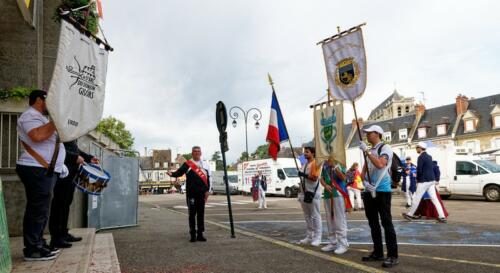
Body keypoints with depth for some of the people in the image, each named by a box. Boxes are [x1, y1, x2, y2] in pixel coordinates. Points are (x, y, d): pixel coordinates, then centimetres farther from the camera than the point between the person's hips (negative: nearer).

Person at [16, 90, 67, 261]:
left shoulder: (38, 117, 23)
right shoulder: (30, 116, -11)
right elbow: (38, 136, -31)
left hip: (45, 170, 11)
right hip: (37, 170, -11)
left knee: (40, 209, 14)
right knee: (38, 210, -8)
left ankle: (38, 244, 23)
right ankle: (32, 249, -2)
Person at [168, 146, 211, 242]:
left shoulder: (205, 165, 13)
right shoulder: (187, 164, 3)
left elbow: (208, 179, 12)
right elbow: (179, 172, -11)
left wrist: (207, 190, 4)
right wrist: (172, 174, -32)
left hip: (202, 193, 3)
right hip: (191, 193, -3)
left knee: (201, 214, 5)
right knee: (192, 214, 2)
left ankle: (200, 234, 12)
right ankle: (193, 235, 9)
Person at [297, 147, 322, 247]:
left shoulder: (315, 163, -9)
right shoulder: (305, 164, 18)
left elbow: (314, 178, -20)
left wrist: (303, 174, -17)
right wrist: (300, 192, 18)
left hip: (313, 193, -9)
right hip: (304, 193, 9)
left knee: (315, 216, -3)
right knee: (307, 216, 12)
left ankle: (317, 237, 3)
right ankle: (309, 236, 20)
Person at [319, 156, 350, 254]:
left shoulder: (340, 163, -5)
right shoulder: (325, 164, 12)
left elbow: (343, 177, -17)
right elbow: (321, 178, 13)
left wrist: (335, 166, -25)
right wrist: (325, 185, -7)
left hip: (338, 194, -6)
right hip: (327, 194, 6)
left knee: (340, 220, -6)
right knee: (330, 220, 11)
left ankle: (343, 244, -1)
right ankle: (332, 242, 19)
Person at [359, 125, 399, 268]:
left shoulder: (385, 148, -7)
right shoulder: (369, 151, 16)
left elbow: (380, 164, -26)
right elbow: (364, 171, 13)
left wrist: (367, 151, -22)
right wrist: (365, 182, -6)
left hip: (382, 191, -8)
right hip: (369, 192, 8)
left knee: (386, 223, -6)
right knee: (373, 223, 12)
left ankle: (393, 256, 0)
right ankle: (378, 252, 21)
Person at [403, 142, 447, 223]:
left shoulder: (421, 157, -14)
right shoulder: (429, 157, 14)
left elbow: (419, 170, -18)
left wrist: (417, 179, -1)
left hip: (424, 181, -8)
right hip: (431, 180, 8)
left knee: (417, 198, 3)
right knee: (434, 199, 7)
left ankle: (410, 215, 13)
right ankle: (442, 217, 3)